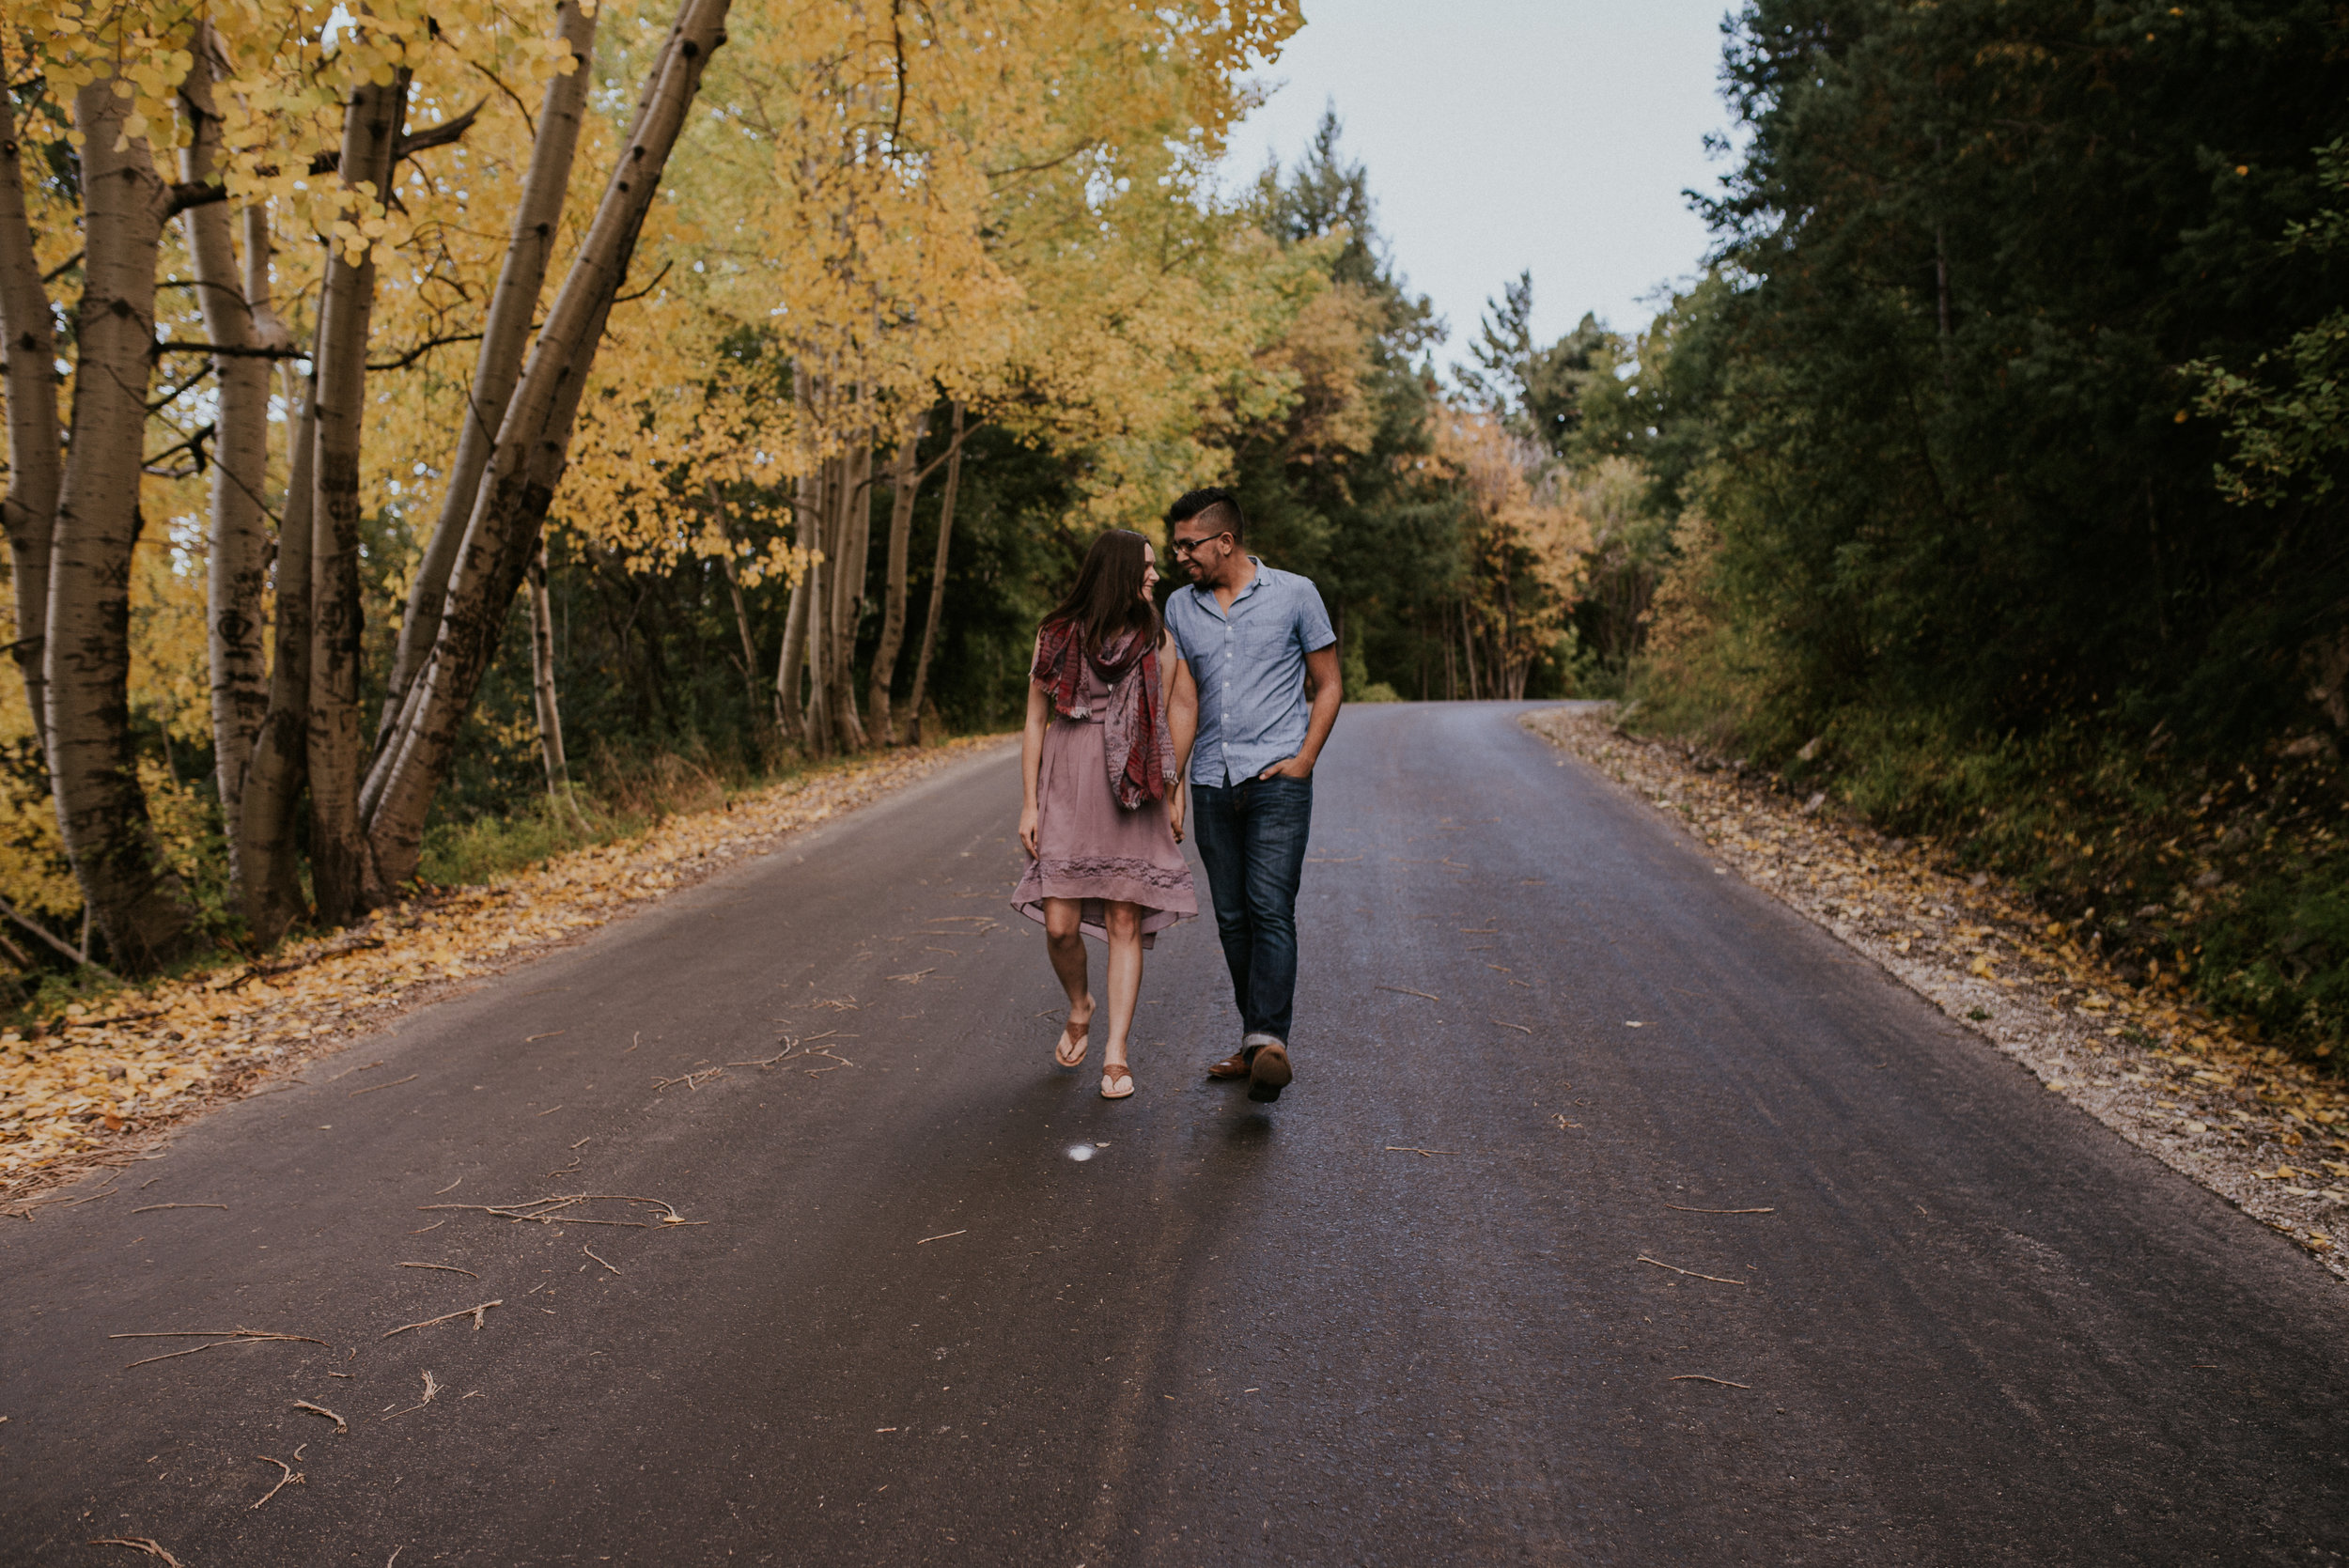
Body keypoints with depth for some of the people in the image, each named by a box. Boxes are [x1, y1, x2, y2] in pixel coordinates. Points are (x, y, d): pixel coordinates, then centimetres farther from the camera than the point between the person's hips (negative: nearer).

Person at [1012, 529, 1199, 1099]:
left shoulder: (1155, 639, 6)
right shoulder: (1057, 636, 3)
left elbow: (1168, 723, 9)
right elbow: (1035, 722, 5)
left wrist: (1175, 794, 5)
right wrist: (1028, 804, 1)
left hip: (1132, 793, 1)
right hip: (1068, 790, -1)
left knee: (1125, 923, -1)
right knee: (1060, 925, -5)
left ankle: (1116, 1053, 7)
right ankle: (1080, 1008, 26)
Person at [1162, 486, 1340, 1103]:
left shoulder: (1294, 594, 1)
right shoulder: (1179, 607, 11)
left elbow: (1326, 685, 5)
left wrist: (1303, 760, -7)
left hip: (1277, 776, -4)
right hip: (1212, 781, 4)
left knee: (1270, 908, -16)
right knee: (1231, 917, 6)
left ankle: (1270, 1043, -21)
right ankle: (1254, 1042, 15)